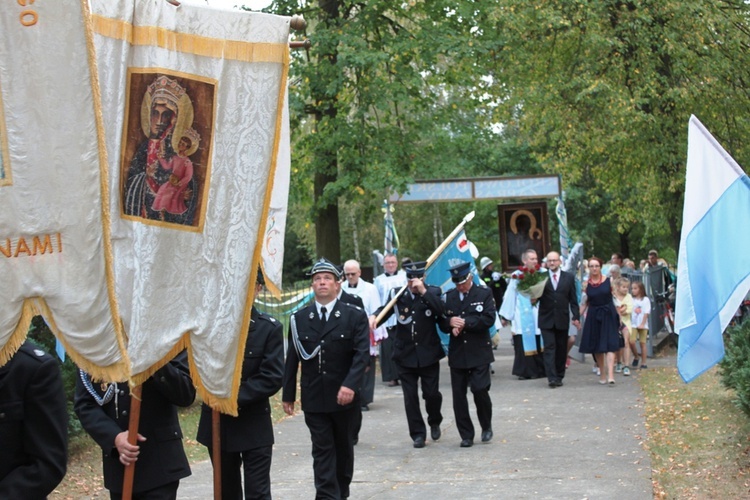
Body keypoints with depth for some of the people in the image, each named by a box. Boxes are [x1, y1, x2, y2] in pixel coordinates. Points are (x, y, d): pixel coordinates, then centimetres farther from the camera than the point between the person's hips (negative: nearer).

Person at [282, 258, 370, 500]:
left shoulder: (355, 316, -2)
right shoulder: (300, 318, 5)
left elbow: (362, 353, -11)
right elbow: (292, 358, 6)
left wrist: (350, 385, -24)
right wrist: (288, 394, 4)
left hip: (344, 397, 0)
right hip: (313, 398, 1)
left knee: (343, 447, 14)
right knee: (322, 450, -2)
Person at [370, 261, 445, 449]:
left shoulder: (433, 292, -1)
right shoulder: (398, 294, 2)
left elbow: (441, 310, -18)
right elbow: (386, 308, -8)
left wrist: (423, 291, -23)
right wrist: (374, 316, -29)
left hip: (428, 353, -1)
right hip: (405, 354, 1)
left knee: (431, 393, 3)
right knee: (410, 396, 3)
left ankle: (434, 422, 32)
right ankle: (418, 433, 15)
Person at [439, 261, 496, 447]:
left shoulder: (484, 294, 1)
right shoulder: (449, 296, 10)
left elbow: (489, 319, -10)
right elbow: (442, 323, 10)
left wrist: (465, 323, -16)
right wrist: (451, 324, -12)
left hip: (479, 352, -3)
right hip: (457, 353, 3)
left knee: (480, 390, -10)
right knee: (459, 395, 2)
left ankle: (486, 426, 15)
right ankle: (466, 435, 12)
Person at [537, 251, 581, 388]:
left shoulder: (569, 277, 7)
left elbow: (573, 299, 6)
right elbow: (537, 295, 1)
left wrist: (576, 317, 0)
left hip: (562, 319, 2)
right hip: (546, 320, -2)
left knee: (561, 349, 7)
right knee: (549, 347, -8)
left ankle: (559, 376, 16)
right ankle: (552, 378, -11)